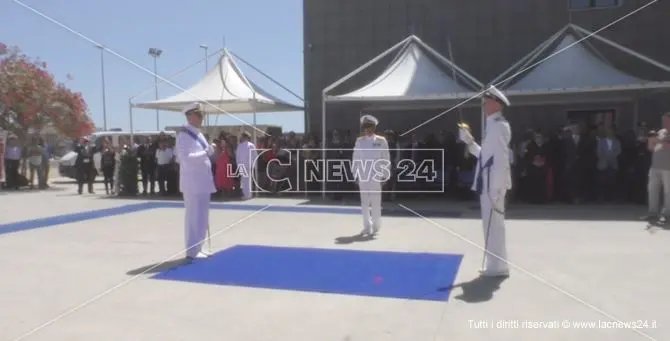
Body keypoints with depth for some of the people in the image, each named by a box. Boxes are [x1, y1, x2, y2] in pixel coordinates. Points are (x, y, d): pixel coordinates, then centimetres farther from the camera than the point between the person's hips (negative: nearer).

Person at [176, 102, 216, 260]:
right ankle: (192, 251, 4)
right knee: (194, 216, -5)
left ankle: (198, 248, 22)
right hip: (193, 182, -9)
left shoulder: (199, 134, 16)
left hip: (202, 181, 9)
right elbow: (185, 158, -22)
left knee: (202, 217, 13)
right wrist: (205, 153, -25)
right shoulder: (184, 135, -12)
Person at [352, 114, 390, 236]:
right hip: (362, 176, 3)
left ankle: (376, 227, 11)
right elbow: (355, 158, 9)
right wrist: (355, 174, 5)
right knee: (364, 202, 6)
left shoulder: (381, 141, 1)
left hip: (376, 176, -3)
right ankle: (367, 226, 16)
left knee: (375, 202, -1)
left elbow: (386, 159, 1)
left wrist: (385, 175, -3)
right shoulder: (359, 141, 8)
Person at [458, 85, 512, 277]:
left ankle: (496, 267, 9)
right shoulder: (493, 125, 15)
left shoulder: (499, 126, -15)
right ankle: (495, 265, 28)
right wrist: (469, 142, 10)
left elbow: (501, 159, -21)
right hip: (488, 184, 10)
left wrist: (496, 190, -23)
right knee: (492, 225, 17)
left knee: (493, 225, -2)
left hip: (493, 185, -10)